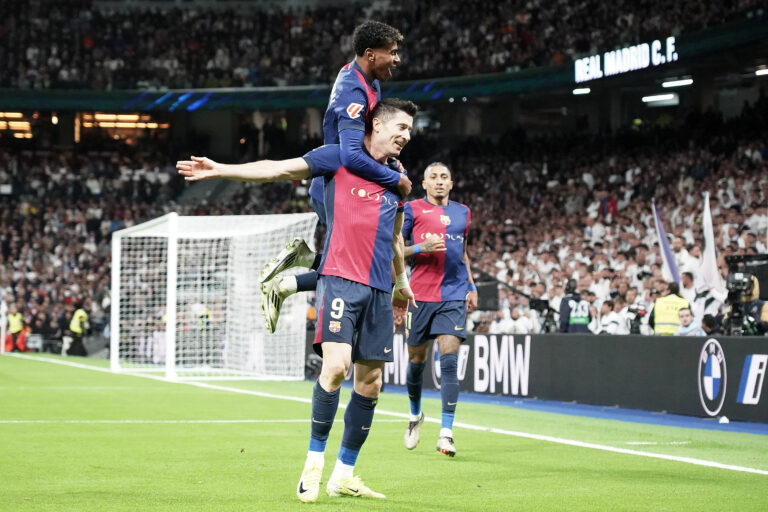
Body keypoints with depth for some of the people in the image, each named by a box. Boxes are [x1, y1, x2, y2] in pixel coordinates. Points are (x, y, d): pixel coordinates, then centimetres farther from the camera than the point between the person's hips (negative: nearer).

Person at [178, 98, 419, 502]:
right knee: (335, 365, -21)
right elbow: (279, 169, -2)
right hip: (340, 279, -6)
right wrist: (220, 170, -11)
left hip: (379, 290, 6)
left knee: (370, 383, 4)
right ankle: (314, 461, -7)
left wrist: (401, 282, 39)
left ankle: (344, 475, 14)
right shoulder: (339, 158, 2)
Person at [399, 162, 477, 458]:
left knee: (449, 361, -11)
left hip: (454, 296, 2)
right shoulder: (413, 209, 2)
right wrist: (421, 248, -15)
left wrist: (471, 287, 18)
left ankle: (446, 433, -12)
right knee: (416, 361, 7)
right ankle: (415, 416, 33)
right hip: (421, 295, -2)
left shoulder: (462, 212, 16)